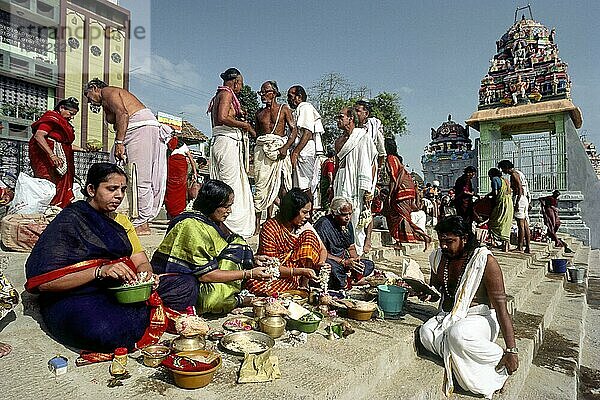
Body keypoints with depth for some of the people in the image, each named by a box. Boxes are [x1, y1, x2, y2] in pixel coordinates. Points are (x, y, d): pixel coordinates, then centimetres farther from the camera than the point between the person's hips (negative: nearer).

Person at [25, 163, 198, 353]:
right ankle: (158, 313, -17)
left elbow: (142, 262, 10)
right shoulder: (69, 221, -7)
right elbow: (43, 282, -16)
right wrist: (100, 271, -27)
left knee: (185, 285, -13)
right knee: (103, 330, -40)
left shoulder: (121, 221, 15)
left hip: (119, 291, 5)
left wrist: (146, 274, -15)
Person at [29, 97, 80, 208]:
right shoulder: (51, 117, -7)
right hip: (46, 158, -9)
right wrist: (52, 155, -29)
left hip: (60, 160, 9)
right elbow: (38, 136, -20)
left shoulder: (64, 123, 20)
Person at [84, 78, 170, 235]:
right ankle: (144, 221, 8)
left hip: (141, 127, -10)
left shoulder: (107, 92, 5)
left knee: (139, 178, -13)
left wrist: (119, 142, -19)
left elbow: (122, 114, -13)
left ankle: (140, 223, -13)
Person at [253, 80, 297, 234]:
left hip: (279, 148, -2)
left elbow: (294, 130, 1)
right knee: (262, 184, -5)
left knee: (283, 185, -9)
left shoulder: (284, 109, 9)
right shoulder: (259, 113, 19)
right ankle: (257, 223, -4)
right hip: (262, 148, 2)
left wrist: (285, 147, -12)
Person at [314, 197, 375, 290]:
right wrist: (344, 262, -24)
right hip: (328, 261, -8)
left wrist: (356, 259, -8)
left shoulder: (348, 224, 8)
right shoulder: (323, 225, -18)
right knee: (334, 268, -40)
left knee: (369, 265, -1)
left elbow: (351, 248, 15)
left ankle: (347, 280, -18)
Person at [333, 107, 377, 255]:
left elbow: (365, 165, -9)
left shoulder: (363, 138, -3)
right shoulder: (339, 140, 19)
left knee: (357, 224, -4)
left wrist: (366, 190, -14)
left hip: (356, 189, -7)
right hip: (341, 188, 7)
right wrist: (333, 186, 18)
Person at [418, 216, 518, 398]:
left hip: (480, 317, -4)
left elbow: (501, 306, -17)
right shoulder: (438, 257, 2)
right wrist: (426, 293, -6)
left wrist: (511, 351, -19)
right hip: (449, 315, 5)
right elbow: (435, 290, 19)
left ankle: (500, 361, -11)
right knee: (426, 332, -25)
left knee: (457, 334, -35)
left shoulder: (485, 261, -16)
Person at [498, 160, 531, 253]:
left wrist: (517, 202, -21)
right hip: (525, 199, 10)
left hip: (520, 198, -10)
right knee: (525, 225, 8)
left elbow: (520, 188, -17)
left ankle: (520, 247, -7)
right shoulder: (518, 173, 22)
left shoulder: (514, 174, -8)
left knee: (520, 224, -9)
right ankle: (527, 248, 11)